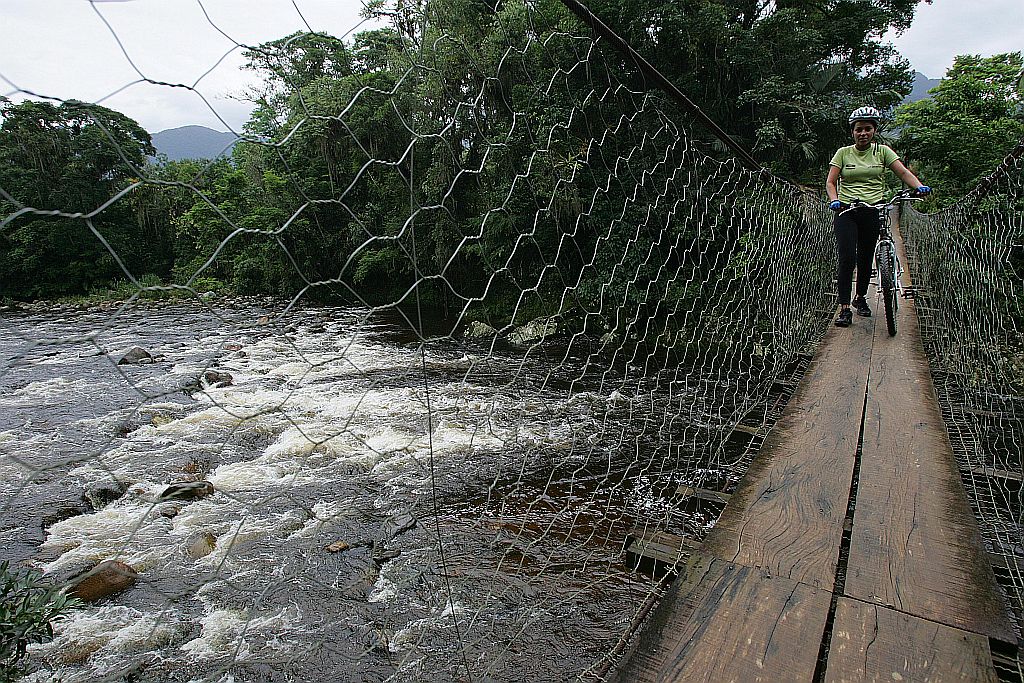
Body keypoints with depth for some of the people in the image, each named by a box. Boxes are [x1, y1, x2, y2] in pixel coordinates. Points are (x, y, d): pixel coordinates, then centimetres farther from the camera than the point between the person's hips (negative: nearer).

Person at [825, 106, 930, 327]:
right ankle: (844, 309, -11)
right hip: (847, 212, -1)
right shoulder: (843, 153, 6)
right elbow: (830, 182, -2)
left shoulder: (882, 151, 8)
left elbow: (903, 172, -2)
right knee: (847, 258, -13)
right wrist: (834, 200, -22)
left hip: (873, 212, 2)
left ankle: (860, 298, 30)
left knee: (865, 259, 8)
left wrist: (919, 186, -21)